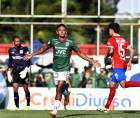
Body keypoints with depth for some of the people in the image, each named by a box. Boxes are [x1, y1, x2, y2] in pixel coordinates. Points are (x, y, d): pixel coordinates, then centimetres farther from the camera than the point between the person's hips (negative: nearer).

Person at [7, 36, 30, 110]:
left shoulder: (24, 49, -2)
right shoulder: (11, 50, 9)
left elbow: (28, 61, -4)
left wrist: (25, 70, -16)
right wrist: (9, 72, 14)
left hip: (23, 71, -2)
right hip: (15, 71, 3)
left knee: (26, 88, 3)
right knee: (15, 88, -8)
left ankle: (28, 105, 20)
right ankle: (17, 106, -5)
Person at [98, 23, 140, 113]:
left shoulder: (111, 39, -3)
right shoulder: (124, 39, 17)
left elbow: (110, 51, -17)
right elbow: (132, 50, 10)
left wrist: (106, 57, 3)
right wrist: (130, 62, 13)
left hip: (117, 65, -8)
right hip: (123, 64, 8)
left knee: (124, 84, -19)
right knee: (112, 85, 13)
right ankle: (107, 107, 16)